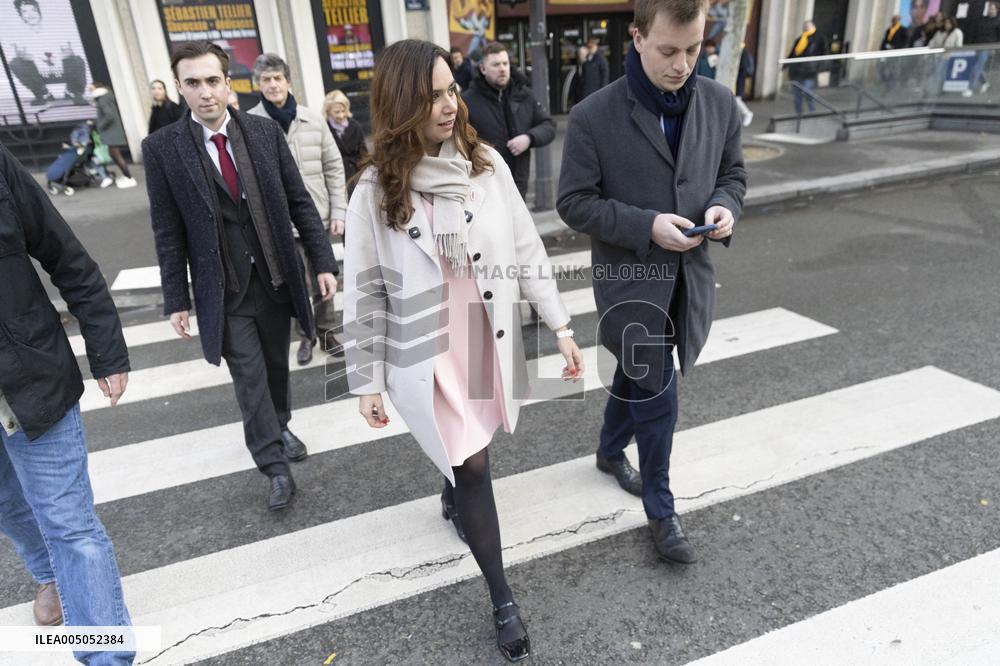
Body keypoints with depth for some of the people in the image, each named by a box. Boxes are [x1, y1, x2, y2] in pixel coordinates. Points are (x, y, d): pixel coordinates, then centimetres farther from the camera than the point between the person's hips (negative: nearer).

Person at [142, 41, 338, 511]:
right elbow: (168, 233, -3)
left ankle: (279, 428, 42)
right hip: (223, 291, -2)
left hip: (275, 279, 2)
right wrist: (176, 300, -2)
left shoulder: (265, 131, -1)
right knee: (250, 378, 2)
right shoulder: (162, 148, -6)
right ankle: (276, 466, 16)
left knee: (276, 366, 18)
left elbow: (299, 202, 1)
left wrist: (323, 262, -4)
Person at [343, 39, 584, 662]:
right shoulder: (377, 188, -12)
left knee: (467, 449, 22)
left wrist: (561, 325, -3)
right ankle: (502, 599, 21)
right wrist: (368, 380, -3)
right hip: (425, 353, -3)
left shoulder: (487, 163, -6)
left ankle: (453, 490, 59)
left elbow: (526, 249, -1)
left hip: (489, 338, 3)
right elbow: (364, 291, -7)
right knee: (472, 465, 2)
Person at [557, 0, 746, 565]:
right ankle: (662, 510, 23)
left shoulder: (720, 103, 0)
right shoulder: (594, 116, -14)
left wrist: (725, 206, -12)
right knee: (658, 396, 0)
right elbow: (575, 202, -11)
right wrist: (647, 225, -22)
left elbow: (733, 174, 12)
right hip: (629, 280, -5)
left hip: (690, 278, 5)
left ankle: (611, 452, 51)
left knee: (638, 376, 23)